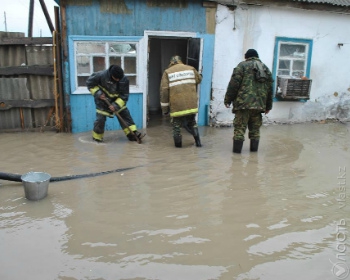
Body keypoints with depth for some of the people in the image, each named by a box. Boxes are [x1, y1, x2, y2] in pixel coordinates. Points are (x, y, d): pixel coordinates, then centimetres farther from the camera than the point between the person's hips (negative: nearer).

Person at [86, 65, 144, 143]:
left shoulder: (124, 79, -20)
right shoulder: (102, 75, -26)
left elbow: (124, 95, -14)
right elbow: (89, 83, -13)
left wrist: (116, 105, -26)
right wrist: (98, 93, -23)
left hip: (117, 100, 3)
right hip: (103, 100, -3)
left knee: (125, 114, -3)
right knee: (101, 118, -5)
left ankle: (133, 134, 0)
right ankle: (96, 136, 17)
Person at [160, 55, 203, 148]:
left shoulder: (167, 72, 1)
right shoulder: (191, 69, 8)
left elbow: (164, 91, -5)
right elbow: (199, 80, 25)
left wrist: (164, 108, 0)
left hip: (176, 106, -3)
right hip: (191, 104, 3)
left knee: (176, 125, 13)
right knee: (192, 123, 22)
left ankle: (178, 144, 18)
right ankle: (198, 142, 24)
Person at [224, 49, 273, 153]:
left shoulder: (242, 65, 4)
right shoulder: (266, 68, 20)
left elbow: (234, 84, -5)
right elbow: (270, 89, 19)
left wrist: (228, 99, 0)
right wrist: (268, 106, 23)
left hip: (243, 103, -5)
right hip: (259, 104, 5)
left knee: (240, 127, -1)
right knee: (255, 127, 14)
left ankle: (237, 148, -1)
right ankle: (254, 148, 18)